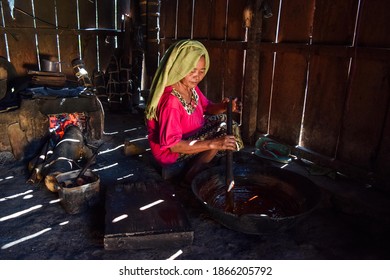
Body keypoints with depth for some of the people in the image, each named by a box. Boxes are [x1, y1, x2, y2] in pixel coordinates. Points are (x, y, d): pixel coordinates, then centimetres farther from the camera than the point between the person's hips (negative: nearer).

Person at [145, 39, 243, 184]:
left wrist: (223, 107, -16)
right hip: (170, 151, -9)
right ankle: (190, 178, -8)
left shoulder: (191, 87, -7)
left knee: (224, 119, 12)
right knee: (221, 133, -19)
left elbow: (206, 108, 8)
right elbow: (172, 145, -33)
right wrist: (212, 144, -38)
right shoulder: (170, 101, -33)